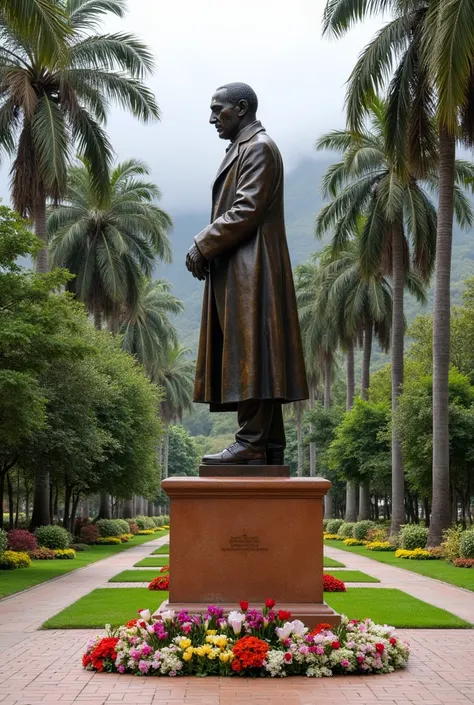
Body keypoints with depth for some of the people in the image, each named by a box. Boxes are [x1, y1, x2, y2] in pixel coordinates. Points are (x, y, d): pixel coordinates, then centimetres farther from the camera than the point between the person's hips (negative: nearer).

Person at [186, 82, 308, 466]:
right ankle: (270, 447, 12)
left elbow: (246, 210, -18)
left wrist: (203, 247, -14)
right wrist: (206, 247, 9)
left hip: (251, 272, -10)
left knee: (250, 354, -11)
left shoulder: (259, 147, -7)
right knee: (254, 359, 9)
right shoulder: (242, 149, 24)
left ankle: (251, 443, -11)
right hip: (238, 271, 10)